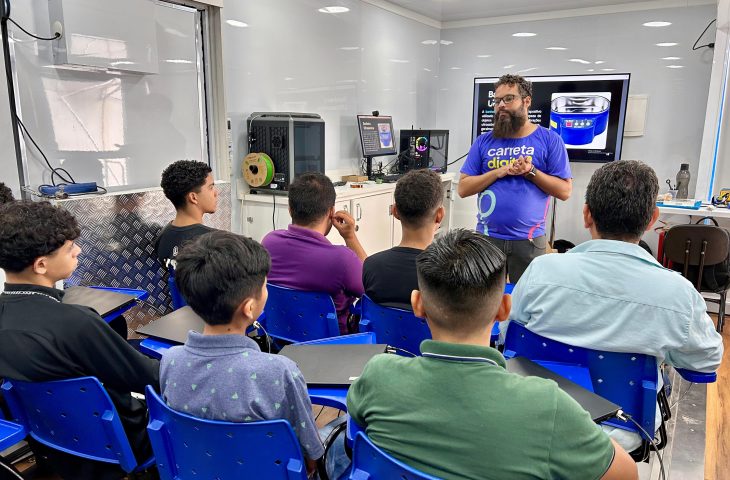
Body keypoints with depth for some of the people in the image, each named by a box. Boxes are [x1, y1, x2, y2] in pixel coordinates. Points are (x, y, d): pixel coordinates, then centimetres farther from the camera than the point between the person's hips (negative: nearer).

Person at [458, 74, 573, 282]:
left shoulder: (550, 140, 0)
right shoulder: (483, 141, 5)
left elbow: (565, 191, -2)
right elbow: (463, 189, 0)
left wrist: (530, 172, -13)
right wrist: (500, 172, -12)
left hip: (529, 240, -1)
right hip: (487, 237, 2)